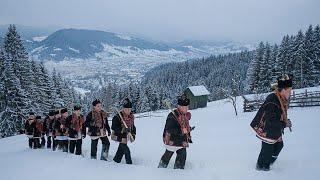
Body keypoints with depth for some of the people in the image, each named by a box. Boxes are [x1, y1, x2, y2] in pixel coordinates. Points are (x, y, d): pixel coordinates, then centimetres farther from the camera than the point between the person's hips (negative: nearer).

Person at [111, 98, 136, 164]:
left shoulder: (131, 116, 2)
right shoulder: (118, 116, -20)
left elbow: (133, 126, 14)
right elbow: (114, 127, -23)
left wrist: (133, 134, 5)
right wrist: (123, 129, -33)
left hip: (126, 136, 7)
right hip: (119, 136, -7)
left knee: (121, 150, 19)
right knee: (126, 150, -10)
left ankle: (116, 161, 37)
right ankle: (129, 163, 1)